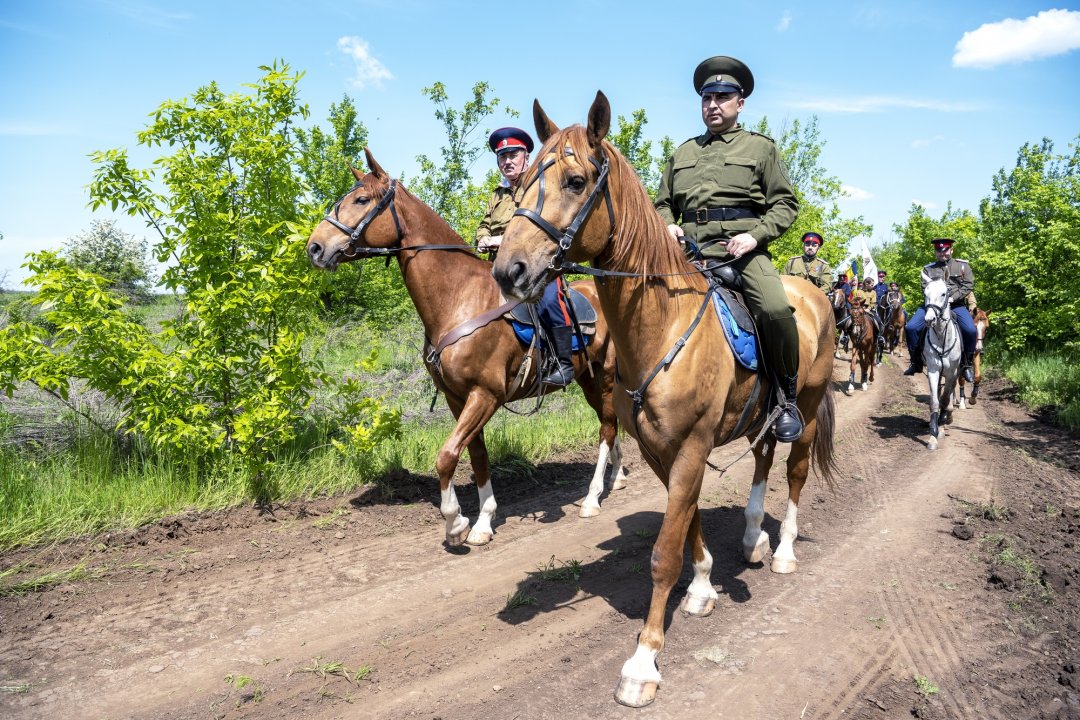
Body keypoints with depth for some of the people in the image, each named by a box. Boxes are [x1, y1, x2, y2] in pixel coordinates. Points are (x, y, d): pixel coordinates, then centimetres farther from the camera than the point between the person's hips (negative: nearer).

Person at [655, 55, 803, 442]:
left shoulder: (760, 147, 13)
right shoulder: (683, 153, 23)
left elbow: (784, 203, 7)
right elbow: (663, 203, 26)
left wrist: (756, 235, -11)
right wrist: (668, 225, 2)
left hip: (743, 251, -3)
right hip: (690, 251, 4)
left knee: (776, 309, -30)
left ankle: (788, 397, -9)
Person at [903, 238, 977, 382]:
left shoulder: (962, 265, 9)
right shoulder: (928, 268, 13)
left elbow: (968, 284, -1)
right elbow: (925, 288, 2)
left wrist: (953, 298, -13)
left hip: (956, 305, -1)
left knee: (970, 330, -26)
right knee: (910, 327, -17)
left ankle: (966, 364, -6)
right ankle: (916, 363, -3)